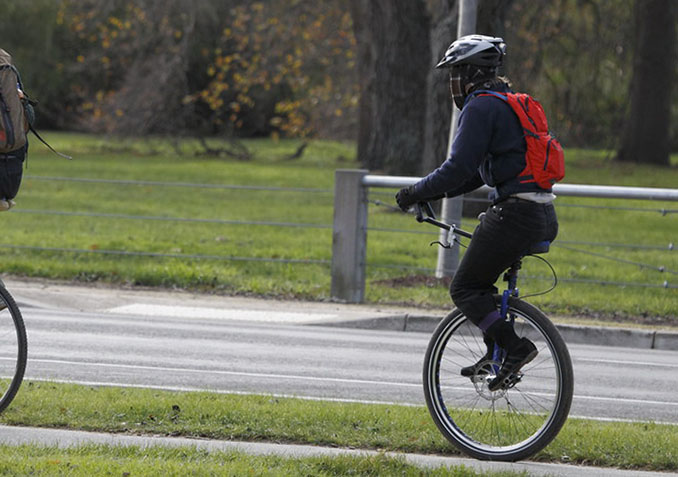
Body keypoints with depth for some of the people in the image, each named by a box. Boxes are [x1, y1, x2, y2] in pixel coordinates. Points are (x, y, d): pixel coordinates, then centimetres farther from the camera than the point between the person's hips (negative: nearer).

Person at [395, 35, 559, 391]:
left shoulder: (482, 108, -8)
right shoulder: (511, 104, 22)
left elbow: (459, 168, -16)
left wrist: (416, 193, -4)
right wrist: (436, 193, 24)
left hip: (515, 213, -10)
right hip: (544, 218, 10)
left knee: (465, 289, 0)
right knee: (479, 280, 23)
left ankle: (514, 347, -12)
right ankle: (496, 355, 22)